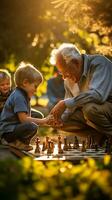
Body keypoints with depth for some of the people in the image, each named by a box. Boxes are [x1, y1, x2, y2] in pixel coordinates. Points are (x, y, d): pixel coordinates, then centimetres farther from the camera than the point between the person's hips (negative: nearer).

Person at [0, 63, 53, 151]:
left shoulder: (24, 95, 16)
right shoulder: (18, 97, -16)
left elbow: (26, 118, 16)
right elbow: (23, 119, -22)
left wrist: (43, 122, 6)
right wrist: (43, 121, -15)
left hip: (14, 126, 11)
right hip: (7, 131, -11)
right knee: (32, 127, -31)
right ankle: (14, 142, -9)